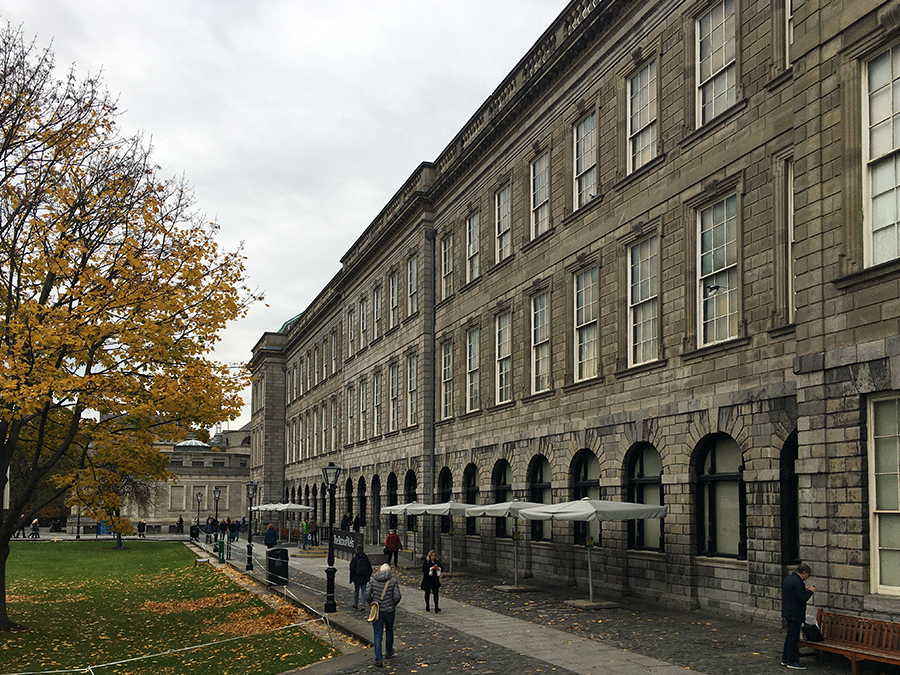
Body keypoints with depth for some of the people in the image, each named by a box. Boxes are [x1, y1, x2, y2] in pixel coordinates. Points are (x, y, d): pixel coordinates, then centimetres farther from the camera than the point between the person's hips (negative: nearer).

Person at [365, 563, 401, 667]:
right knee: (389, 631, 23)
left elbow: (367, 595, -4)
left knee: (378, 634, 3)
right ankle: (388, 652, 42)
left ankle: (378, 659, -3)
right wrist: (393, 604, 6)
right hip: (389, 611, -1)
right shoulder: (393, 581, -7)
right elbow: (397, 596, -14)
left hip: (376, 611, 1)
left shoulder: (373, 580, -2)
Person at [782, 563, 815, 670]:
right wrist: (810, 591, -8)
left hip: (788, 612, 10)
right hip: (795, 614, -10)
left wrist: (805, 590, 12)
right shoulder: (797, 582, -22)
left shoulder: (787, 578, 10)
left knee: (790, 636, 19)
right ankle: (792, 662, 5)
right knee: (794, 638, -1)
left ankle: (785, 659, 26)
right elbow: (803, 598, -22)